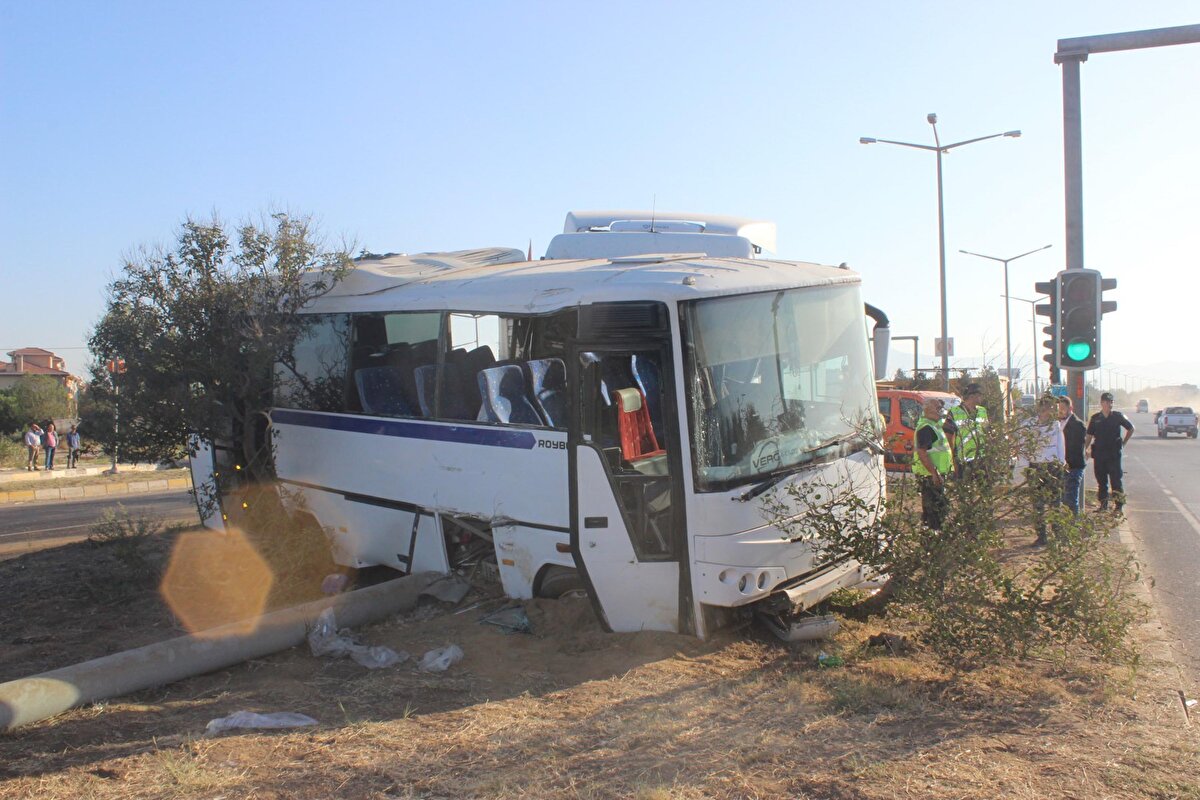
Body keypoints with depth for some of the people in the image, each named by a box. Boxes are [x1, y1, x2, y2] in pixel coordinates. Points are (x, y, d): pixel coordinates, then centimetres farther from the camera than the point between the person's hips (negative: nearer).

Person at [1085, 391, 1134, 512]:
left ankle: (1119, 505, 0)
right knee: (1101, 481, 8)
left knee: (1116, 480, -5)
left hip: (1114, 453, -2)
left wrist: (1124, 442, 11)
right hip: (1099, 454, 2)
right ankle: (1103, 505, 17)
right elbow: (1089, 436, 8)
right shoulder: (1095, 418, 4)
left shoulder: (1118, 416, 0)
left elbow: (1131, 429, 15)